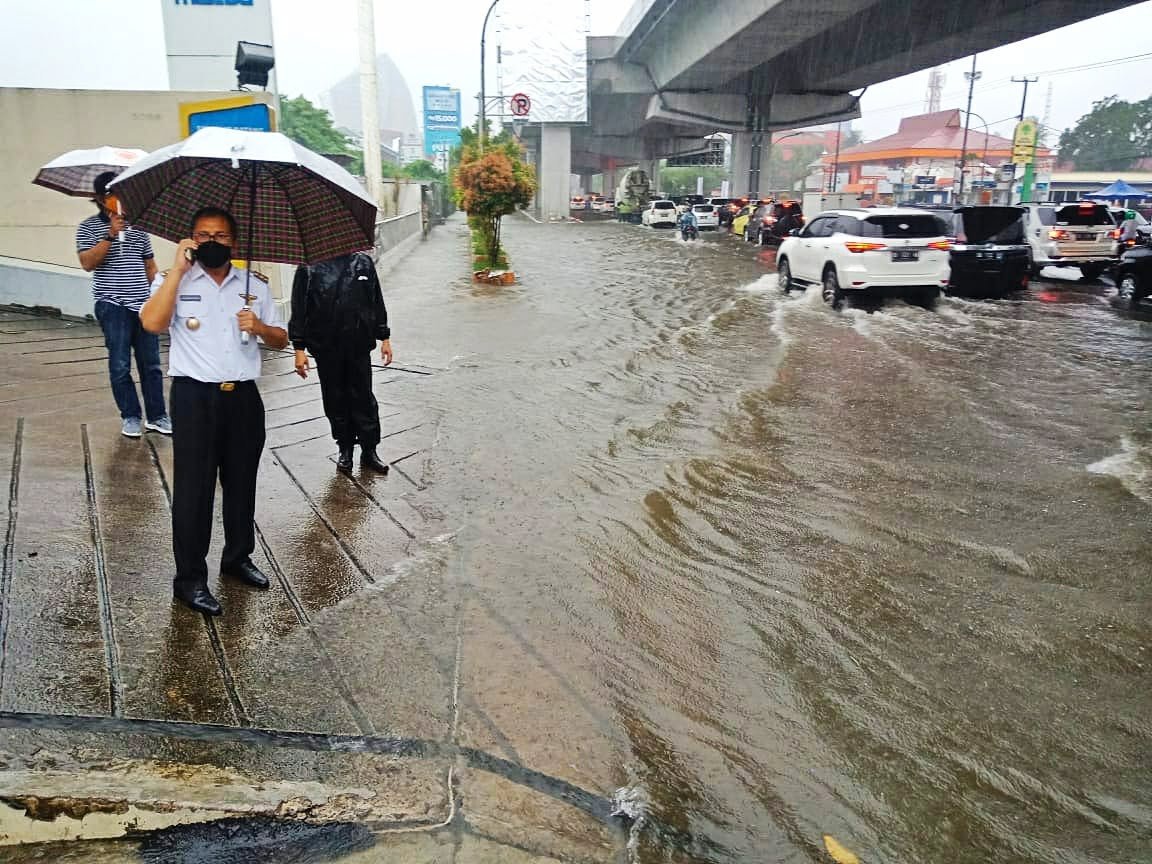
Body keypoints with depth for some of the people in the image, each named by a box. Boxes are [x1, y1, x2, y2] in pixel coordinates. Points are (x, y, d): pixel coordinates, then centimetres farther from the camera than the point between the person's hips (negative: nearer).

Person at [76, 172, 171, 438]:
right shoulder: (88, 227, 2)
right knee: (120, 365, 0)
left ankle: (157, 416, 12)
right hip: (113, 305, -3)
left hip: (143, 304, 3)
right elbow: (88, 263, -11)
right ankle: (130, 416, 11)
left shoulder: (138, 226, 13)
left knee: (151, 364, 5)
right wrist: (110, 235, -18)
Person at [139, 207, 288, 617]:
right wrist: (178, 268, -16)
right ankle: (189, 579, 12)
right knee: (193, 488, 1)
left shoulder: (254, 286, 10)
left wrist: (260, 327, -9)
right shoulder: (174, 282, 0)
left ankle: (238, 557, 33)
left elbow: (281, 339, 13)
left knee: (242, 482, 14)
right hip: (194, 398, -3)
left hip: (243, 397, 4)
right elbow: (152, 322, -19)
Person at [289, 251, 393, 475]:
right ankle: (345, 448, 25)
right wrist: (299, 347, -5)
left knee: (364, 399, 5)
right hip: (326, 349, -1)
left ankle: (369, 451, 17)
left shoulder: (363, 261, 4)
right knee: (335, 401, 10)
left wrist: (384, 337, 10)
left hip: (359, 346, 1)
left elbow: (377, 301, 11)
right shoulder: (309, 267, -5)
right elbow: (299, 308, -3)